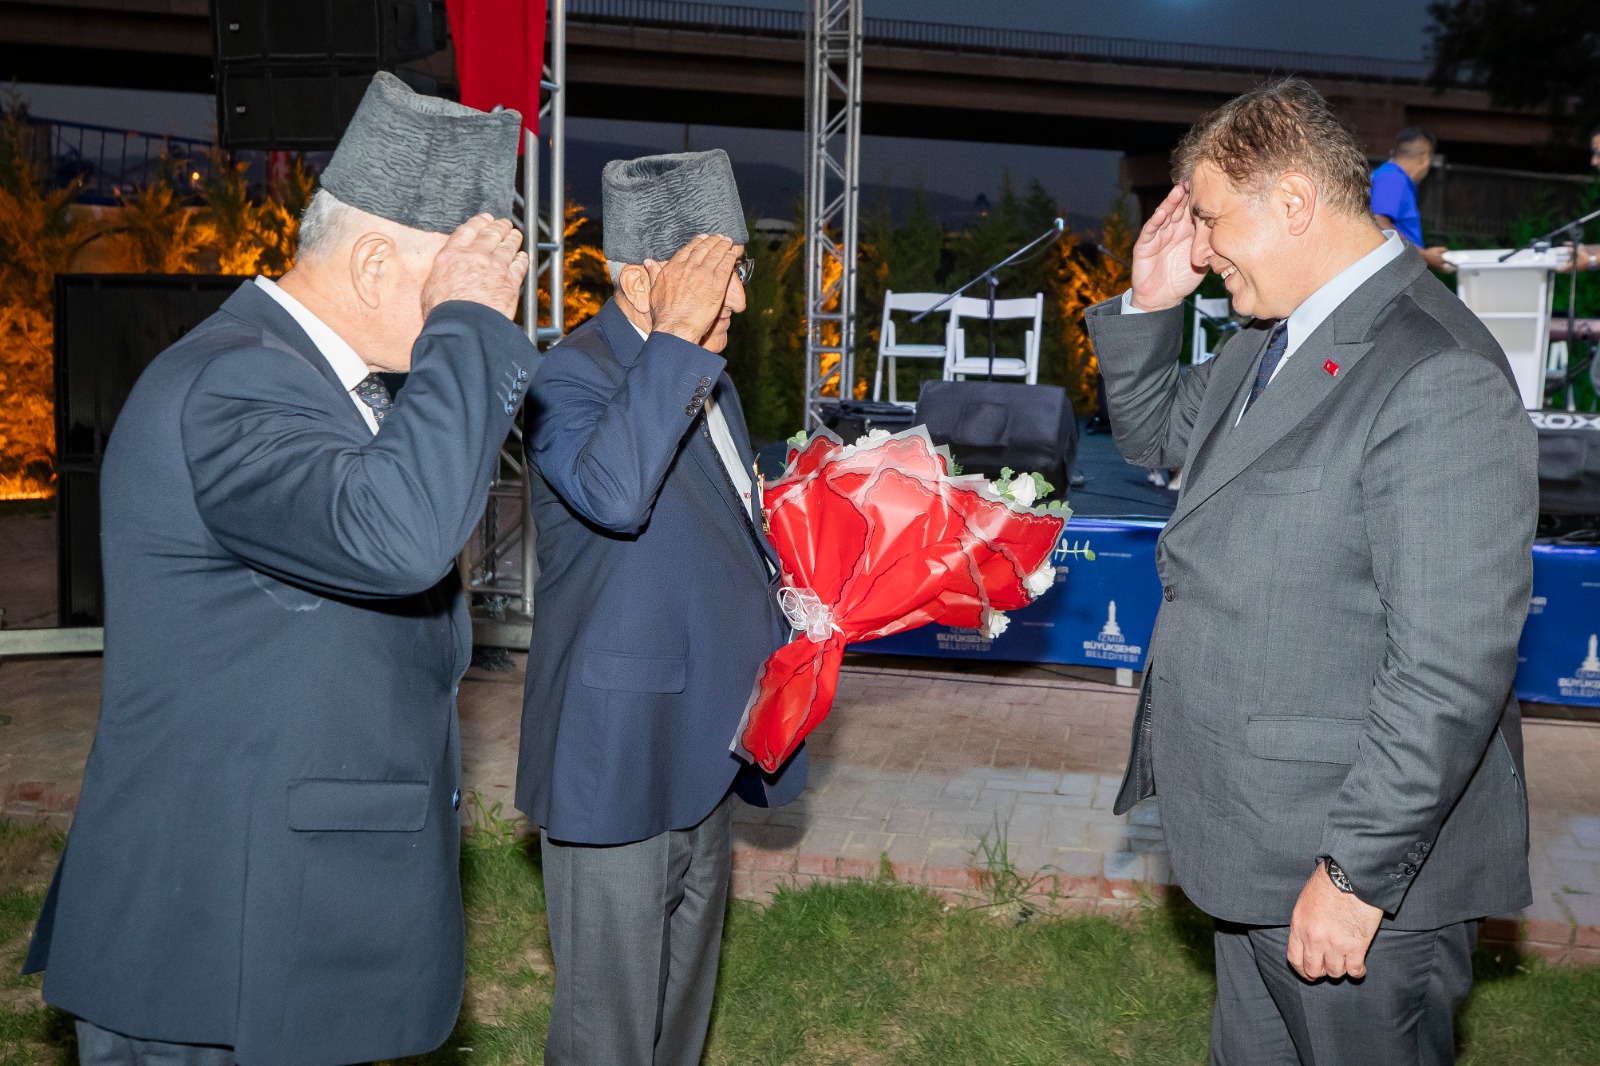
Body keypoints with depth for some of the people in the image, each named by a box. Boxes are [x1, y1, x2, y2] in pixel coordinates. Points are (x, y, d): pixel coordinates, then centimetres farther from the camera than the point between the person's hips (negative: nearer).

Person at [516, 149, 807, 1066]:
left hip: (702, 752, 9)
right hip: (619, 757, -9)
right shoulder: (572, 376, -16)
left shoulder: (709, 380, 12)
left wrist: (786, 609, 10)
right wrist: (676, 336, -32)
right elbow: (611, 493, -38)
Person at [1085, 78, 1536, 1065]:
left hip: (1369, 868, -9)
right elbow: (1158, 433, 23)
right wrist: (1150, 304, 5)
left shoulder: (1441, 379, -24)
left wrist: (1358, 874, -23)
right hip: (1259, 839, 9)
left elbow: (1453, 669, -27)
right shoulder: (1273, 342, 6)